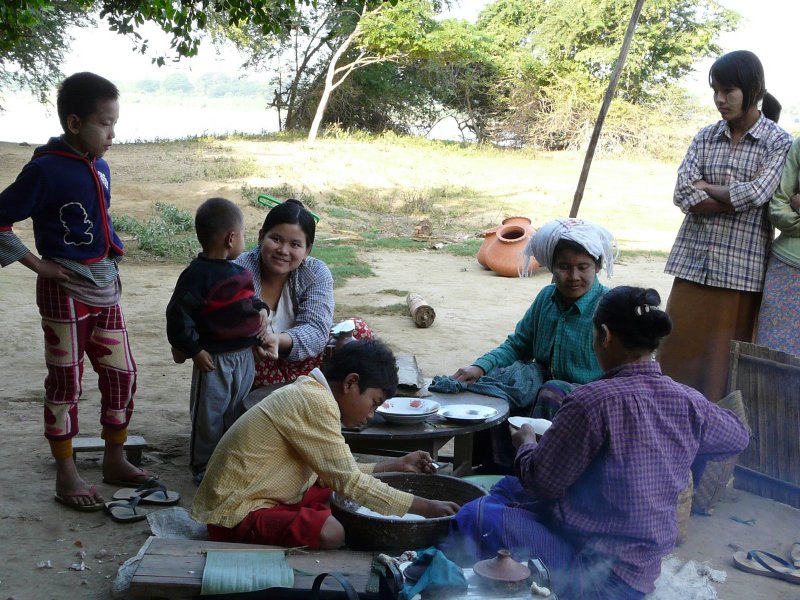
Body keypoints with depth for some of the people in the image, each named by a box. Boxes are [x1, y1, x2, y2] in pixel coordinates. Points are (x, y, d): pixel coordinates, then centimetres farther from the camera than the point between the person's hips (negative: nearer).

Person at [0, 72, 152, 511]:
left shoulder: (99, 167, 7)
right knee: (65, 383, 4)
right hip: (66, 290, -7)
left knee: (122, 374, 11)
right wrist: (37, 264, -13)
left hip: (105, 286, 7)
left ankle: (114, 461, 27)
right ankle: (66, 476, 16)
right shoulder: (46, 170, -15)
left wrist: (112, 249, 9)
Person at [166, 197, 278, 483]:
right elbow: (178, 314, -18)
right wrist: (194, 350, -18)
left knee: (238, 413, 18)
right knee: (209, 416, 4)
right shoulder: (197, 275, -17)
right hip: (214, 359, -8)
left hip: (245, 355, 8)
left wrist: (260, 310, 3)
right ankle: (202, 467, 18)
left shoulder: (238, 272, 9)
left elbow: (249, 298, 24)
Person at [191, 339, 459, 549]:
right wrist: (425, 507, -18)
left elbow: (339, 471, 12)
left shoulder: (308, 392, 9)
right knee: (330, 532, -28)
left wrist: (396, 465, 16)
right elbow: (348, 481, -22)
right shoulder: (316, 401, -22)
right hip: (234, 514, -11)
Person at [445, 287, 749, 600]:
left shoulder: (593, 401, -25)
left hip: (596, 574, -8)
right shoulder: (689, 403, -5)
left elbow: (543, 481, -14)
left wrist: (526, 443, 7)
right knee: (508, 488, 24)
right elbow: (738, 436, 16)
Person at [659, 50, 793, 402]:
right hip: (694, 260, 3)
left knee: (726, 359, 1)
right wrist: (736, 196, -11)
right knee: (680, 350, 3)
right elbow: (684, 195, -3)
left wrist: (705, 188, -3)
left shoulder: (778, 143, 0)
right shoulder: (706, 137, 9)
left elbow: (756, 194, -15)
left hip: (741, 267, -3)